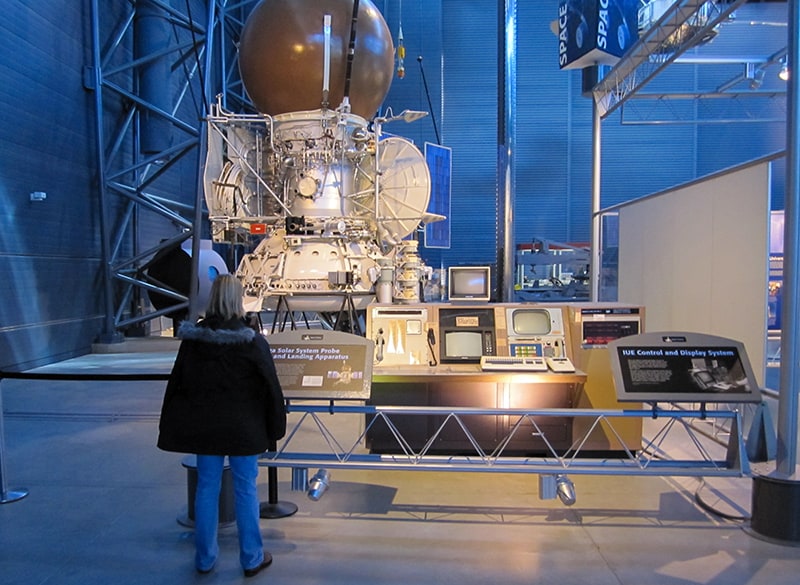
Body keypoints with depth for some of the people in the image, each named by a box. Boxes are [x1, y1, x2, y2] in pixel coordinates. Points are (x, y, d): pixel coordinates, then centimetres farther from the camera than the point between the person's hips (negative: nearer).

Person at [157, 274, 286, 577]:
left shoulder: (192, 339, -5)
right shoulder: (253, 342, -14)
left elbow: (177, 384, 1)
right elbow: (270, 387, -10)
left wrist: (172, 427, 12)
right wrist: (274, 427, 3)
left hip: (203, 427, 3)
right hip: (242, 428, -3)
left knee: (206, 487, 14)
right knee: (245, 489, 8)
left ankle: (205, 557, 27)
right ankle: (252, 558, 21)